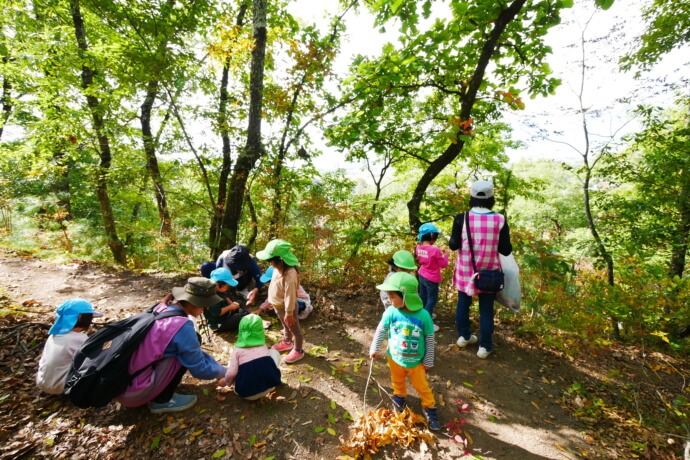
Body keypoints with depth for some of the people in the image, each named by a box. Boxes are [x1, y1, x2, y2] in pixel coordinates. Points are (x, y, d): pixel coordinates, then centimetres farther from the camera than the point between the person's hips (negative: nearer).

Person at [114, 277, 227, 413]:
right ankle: (161, 401, 2)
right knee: (191, 343, -9)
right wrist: (223, 371, 8)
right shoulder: (181, 326, -22)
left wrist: (215, 365, 17)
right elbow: (199, 368, -10)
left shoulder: (162, 308, 2)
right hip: (133, 392, -8)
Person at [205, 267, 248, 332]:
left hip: (226, 314, 10)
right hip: (218, 324, -10)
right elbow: (217, 312, -32)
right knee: (243, 317, -21)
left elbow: (225, 298, 16)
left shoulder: (219, 290, -3)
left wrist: (231, 303, -3)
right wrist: (230, 307, -21)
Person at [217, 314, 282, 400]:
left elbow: (231, 373, -8)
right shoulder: (264, 346, 9)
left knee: (230, 364, 23)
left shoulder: (237, 350, 0)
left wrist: (226, 381, 14)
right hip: (268, 386, 1)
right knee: (274, 352, 22)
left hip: (247, 394, -1)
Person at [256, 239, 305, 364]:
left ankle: (298, 351, 35)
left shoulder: (290, 274, -37)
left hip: (286, 307, -9)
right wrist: (271, 301, 18)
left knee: (294, 329, 15)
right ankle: (287, 342, 54)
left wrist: (289, 313, -22)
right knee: (285, 326, 31)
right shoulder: (278, 268, -8)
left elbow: (290, 296, -30)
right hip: (278, 305, 9)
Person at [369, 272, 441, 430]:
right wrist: (374, 348, 0)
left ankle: (430, 408, 42)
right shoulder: (391, 312, -23)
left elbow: (430, 339, -13)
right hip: (395, 358, 2)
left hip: (416, 361, -2)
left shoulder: (423, 315, -28)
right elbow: (381, 330, -6)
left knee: (422, 386, 18)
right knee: (397, 381, 27)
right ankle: (399, 396, 55)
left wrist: (429, 361, -4)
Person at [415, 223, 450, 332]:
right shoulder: (435, 250, -26)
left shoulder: (419, 247, -6)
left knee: (423, 296, 22)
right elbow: (443, 264, -16)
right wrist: (445, 254, 0)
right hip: (432, 279, -7)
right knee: (432, 299, 7)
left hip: (422, 276, 7)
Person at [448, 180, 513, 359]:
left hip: (466, 271, 1)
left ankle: (464, 336, 36)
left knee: (463, 303, 20)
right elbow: (506, 250, -7)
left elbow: (453, 245, -9)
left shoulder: (461, 218, -13)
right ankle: (485, 346, 26)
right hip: (489, 273, 0)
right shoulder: (500, 220, -11)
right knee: (486, 309, 14)